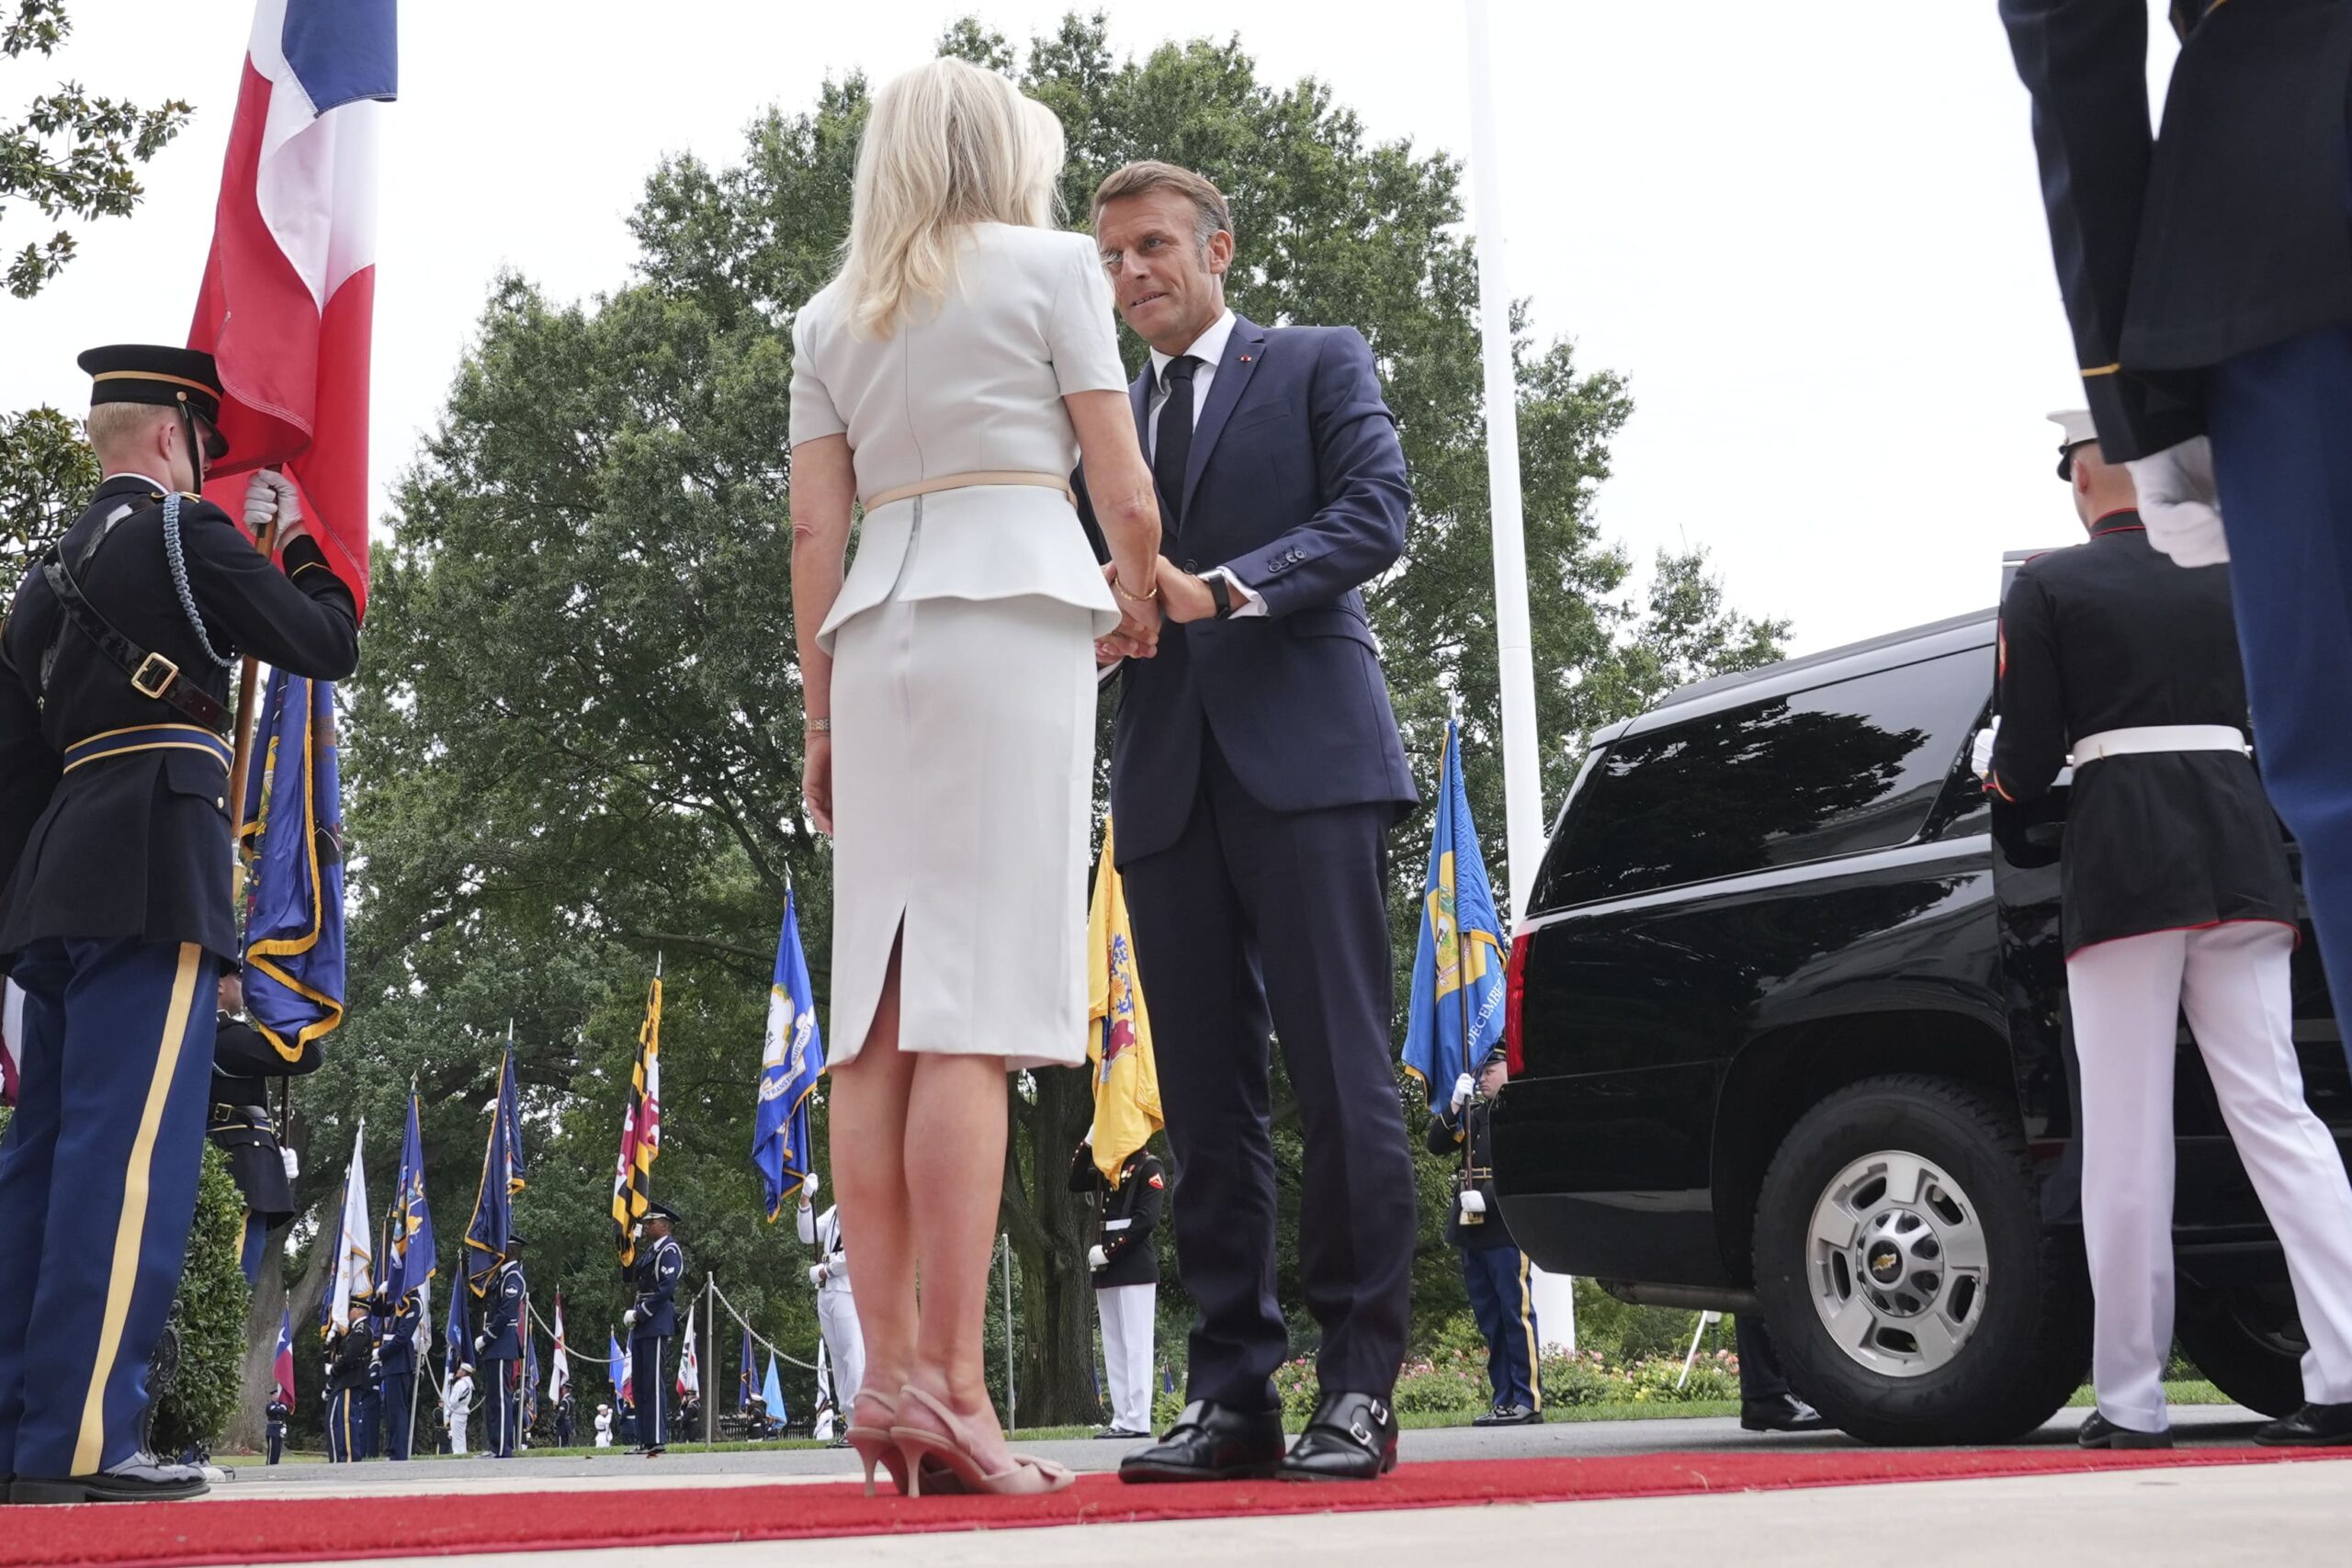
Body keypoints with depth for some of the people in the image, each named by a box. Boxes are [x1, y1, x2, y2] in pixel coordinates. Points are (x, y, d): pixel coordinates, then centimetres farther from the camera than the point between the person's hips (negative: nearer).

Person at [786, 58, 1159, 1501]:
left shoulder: (830, 318, 19)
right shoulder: (1050, 263, 7)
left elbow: (815, 533, 13)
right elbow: (1128, 489, 1)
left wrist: (821, 714, 15)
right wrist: (1140, 608, 18)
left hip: (876, 635, 5)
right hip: (1014, 619, -5)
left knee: (883, 1006, 1)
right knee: (974, 1005, -12)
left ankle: (890, 1370, -1)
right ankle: (949, 1380, -16)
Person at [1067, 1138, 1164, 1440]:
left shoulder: (1149, 1166, -5)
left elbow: (1147, 1219, -13)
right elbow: (1076, 1183, 11)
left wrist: (1108, 1251, -15)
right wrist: (1088, 1143, 3)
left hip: (1135, 1270, -8)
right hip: (1106, 1272, 8)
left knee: (1135, 1346, -7)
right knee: (1114, 1349, 7)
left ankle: (1137, 1422, -7)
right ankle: (1121, 1418, 10)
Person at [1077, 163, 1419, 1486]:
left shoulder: (1321, 365, 10)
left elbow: (1376, 513, -5)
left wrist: (1225, 587, -18)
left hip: (1307, 756, -4)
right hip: (1168, 778, 5)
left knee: (1341, 1076, -8)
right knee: (1208, 1095, 3)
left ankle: (1360, 1386, -3)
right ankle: (1234, 1393, 6)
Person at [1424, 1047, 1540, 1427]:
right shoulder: (1473, 1111, 19)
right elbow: (1436, 1145, 10)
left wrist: (1487, 1197, -20)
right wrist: (1454, 1105, -4)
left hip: (1506, 1226, -7)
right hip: (1471, 1229, 8)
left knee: (1516, 1313, -7)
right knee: (1489, 1320, 8)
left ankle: (1528, 1400, -5)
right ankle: (1504, 1399, 12)